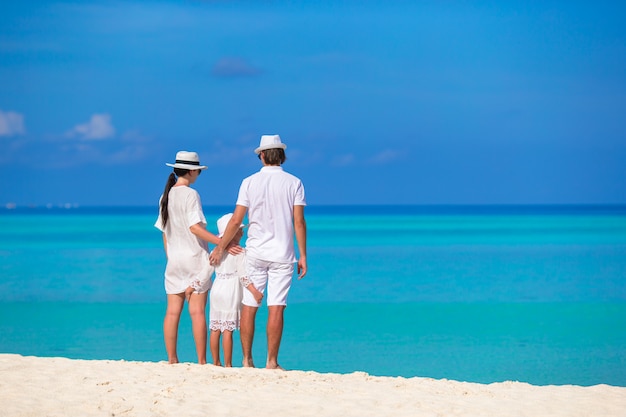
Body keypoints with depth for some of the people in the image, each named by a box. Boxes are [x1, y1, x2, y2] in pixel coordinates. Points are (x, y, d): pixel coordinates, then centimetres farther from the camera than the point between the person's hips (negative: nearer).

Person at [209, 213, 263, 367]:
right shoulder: (239, 252, -10)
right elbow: (243, 275, -17)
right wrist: (255, 292, -18)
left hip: (216, 289, 6)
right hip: (231, 292, -6)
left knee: (215, 329, 9)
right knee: (227, 330, -6)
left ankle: (216, 363, 15)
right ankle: (228, 365, -4)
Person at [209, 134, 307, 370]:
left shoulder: (249, 182, 1)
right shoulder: (293, 183, 0)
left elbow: (236, 220, -1)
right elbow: (299, 222, -4)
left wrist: (220, 248, 9)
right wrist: (303, 256, 2)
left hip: (255, 253, 1)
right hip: (282, 254, -1)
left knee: (249, 306, 6)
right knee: (276, 308, -2)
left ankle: (247, 360, 8)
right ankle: (271, 362, -2)